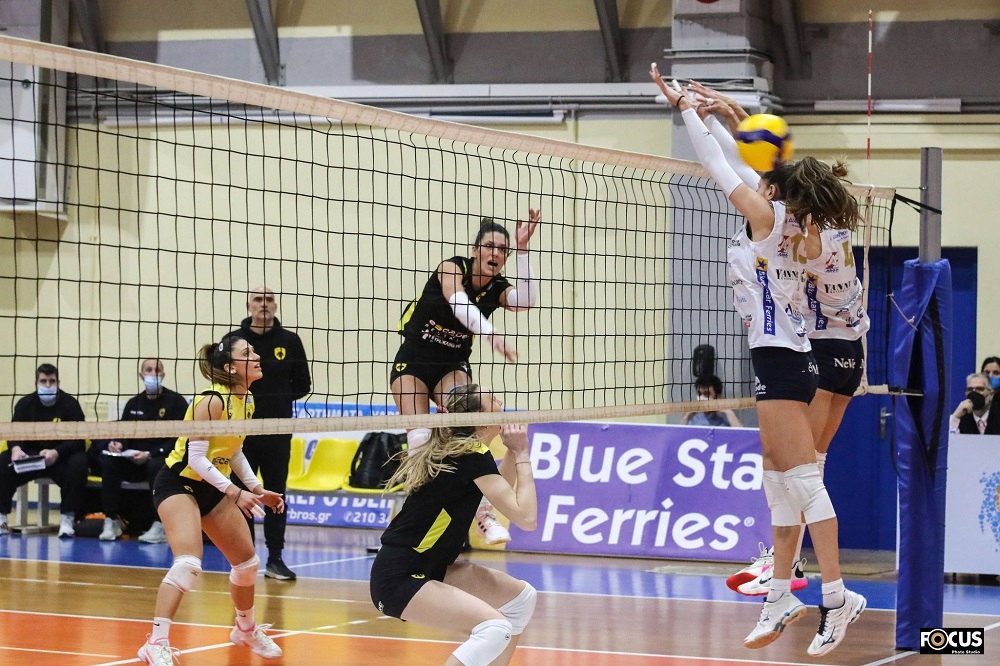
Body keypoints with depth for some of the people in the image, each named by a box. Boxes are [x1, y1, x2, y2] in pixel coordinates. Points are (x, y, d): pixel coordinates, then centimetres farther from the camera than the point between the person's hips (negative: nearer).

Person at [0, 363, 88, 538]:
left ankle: (67, 519, -27)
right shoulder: (25, 404, 2)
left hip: (62, 457, -2)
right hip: (30, 457, 2)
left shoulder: (70, 404, -7)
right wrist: (16, 449, -32)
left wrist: (56, 453, -35)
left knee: (78, 463, -34)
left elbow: (78, 439, -15)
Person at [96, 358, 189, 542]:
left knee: (156, 465, -38)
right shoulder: (133, 404, 13)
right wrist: (117, 444, -11)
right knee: (107, 460, -20)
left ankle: (160, 526, -32)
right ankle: (112, 521, -17)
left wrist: (151, 454, -22)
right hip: (135, 461, 5)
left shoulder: (176, 401, -3)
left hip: (165, 459, -5)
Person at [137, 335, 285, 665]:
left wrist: (256, 489, 7)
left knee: (247, 561, 16)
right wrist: (235, 493, -27)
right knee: (188, 562, -27)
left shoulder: (247, 400, 2)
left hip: (212, 487, 9)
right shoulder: (212, 401, -23)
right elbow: (196, 458, -24)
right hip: (178, 483, -9)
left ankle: (246, 629, 41)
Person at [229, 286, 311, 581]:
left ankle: (275, 558, 11)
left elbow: (302, 386, 8)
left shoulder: (289, 341, 3)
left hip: (278, 432, 0)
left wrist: (277, 397, -1)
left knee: (276, 494, 5)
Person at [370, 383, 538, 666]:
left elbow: (503, 497, 24)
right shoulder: (473, 455, -16)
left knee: (521, 596, 12)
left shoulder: (452, 450, 10)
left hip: (429, 569, 10)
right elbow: (526, 517, -19)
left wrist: (513, 451, 10)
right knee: (494, 628, -25)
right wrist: (522, 455, -9)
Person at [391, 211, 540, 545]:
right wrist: (491, 334, -51)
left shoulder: (498, 289, -6)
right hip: (412, 361, -2)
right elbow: (458, 302, -36)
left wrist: (522, 249, -32)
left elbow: (525, 300, -29)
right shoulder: (452, 267, -16)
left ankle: (483, 512, -27)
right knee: (420, 437, -17)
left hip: (453, 366, 2)